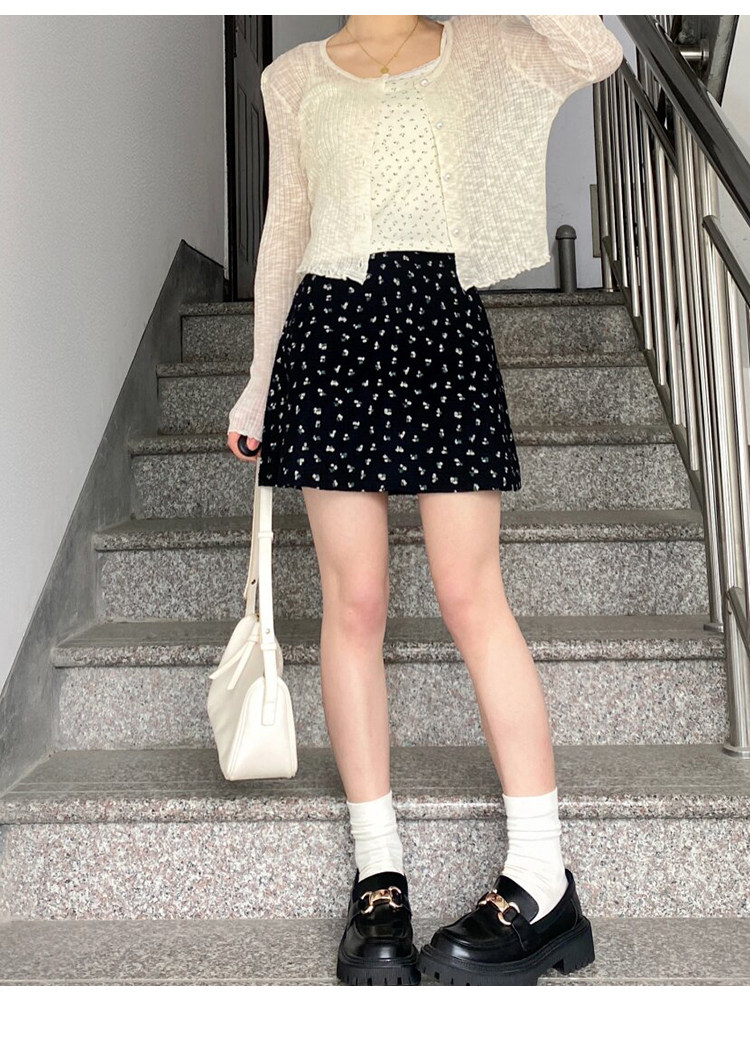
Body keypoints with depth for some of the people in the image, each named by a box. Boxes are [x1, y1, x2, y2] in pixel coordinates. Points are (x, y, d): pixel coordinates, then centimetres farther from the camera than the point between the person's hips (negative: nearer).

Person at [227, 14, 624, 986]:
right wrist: (258, 381, 13)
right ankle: (378, 873, 5)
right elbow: (285, 230, 17)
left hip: (443, 323, -1)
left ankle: (541, 879, 0)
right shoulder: (295, 77, 19)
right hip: (331, 325, 2)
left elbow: (597, 53, -2)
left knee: (471, 595, -9)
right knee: (354, 598, -4)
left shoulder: (479, 47, 16)